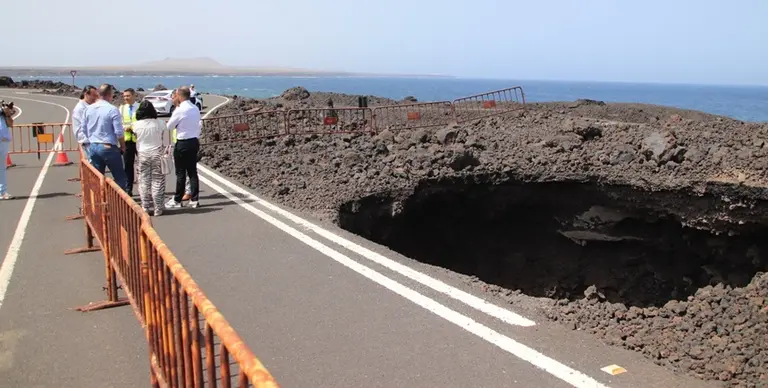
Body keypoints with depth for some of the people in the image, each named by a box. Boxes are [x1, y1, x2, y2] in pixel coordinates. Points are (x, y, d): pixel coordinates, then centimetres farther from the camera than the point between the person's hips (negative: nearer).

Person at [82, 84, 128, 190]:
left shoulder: (88, 109, 5)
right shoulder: (112, 109, -13)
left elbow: (84, 129, 12)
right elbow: (119, 132, -13)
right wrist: (123, 146, 2)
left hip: (93, 146, 7)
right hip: (108, 147, -6)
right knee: (120, 178, 1)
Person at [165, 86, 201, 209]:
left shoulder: (179, 111, -16)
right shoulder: (195, 109, 4)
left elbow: (169, 126, -5)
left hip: (182, 144, -6)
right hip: (194, 142, 6)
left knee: (180, 173, 2)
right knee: (193, 172, 10)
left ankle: (177, 200, 11)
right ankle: (194, 199, 12)